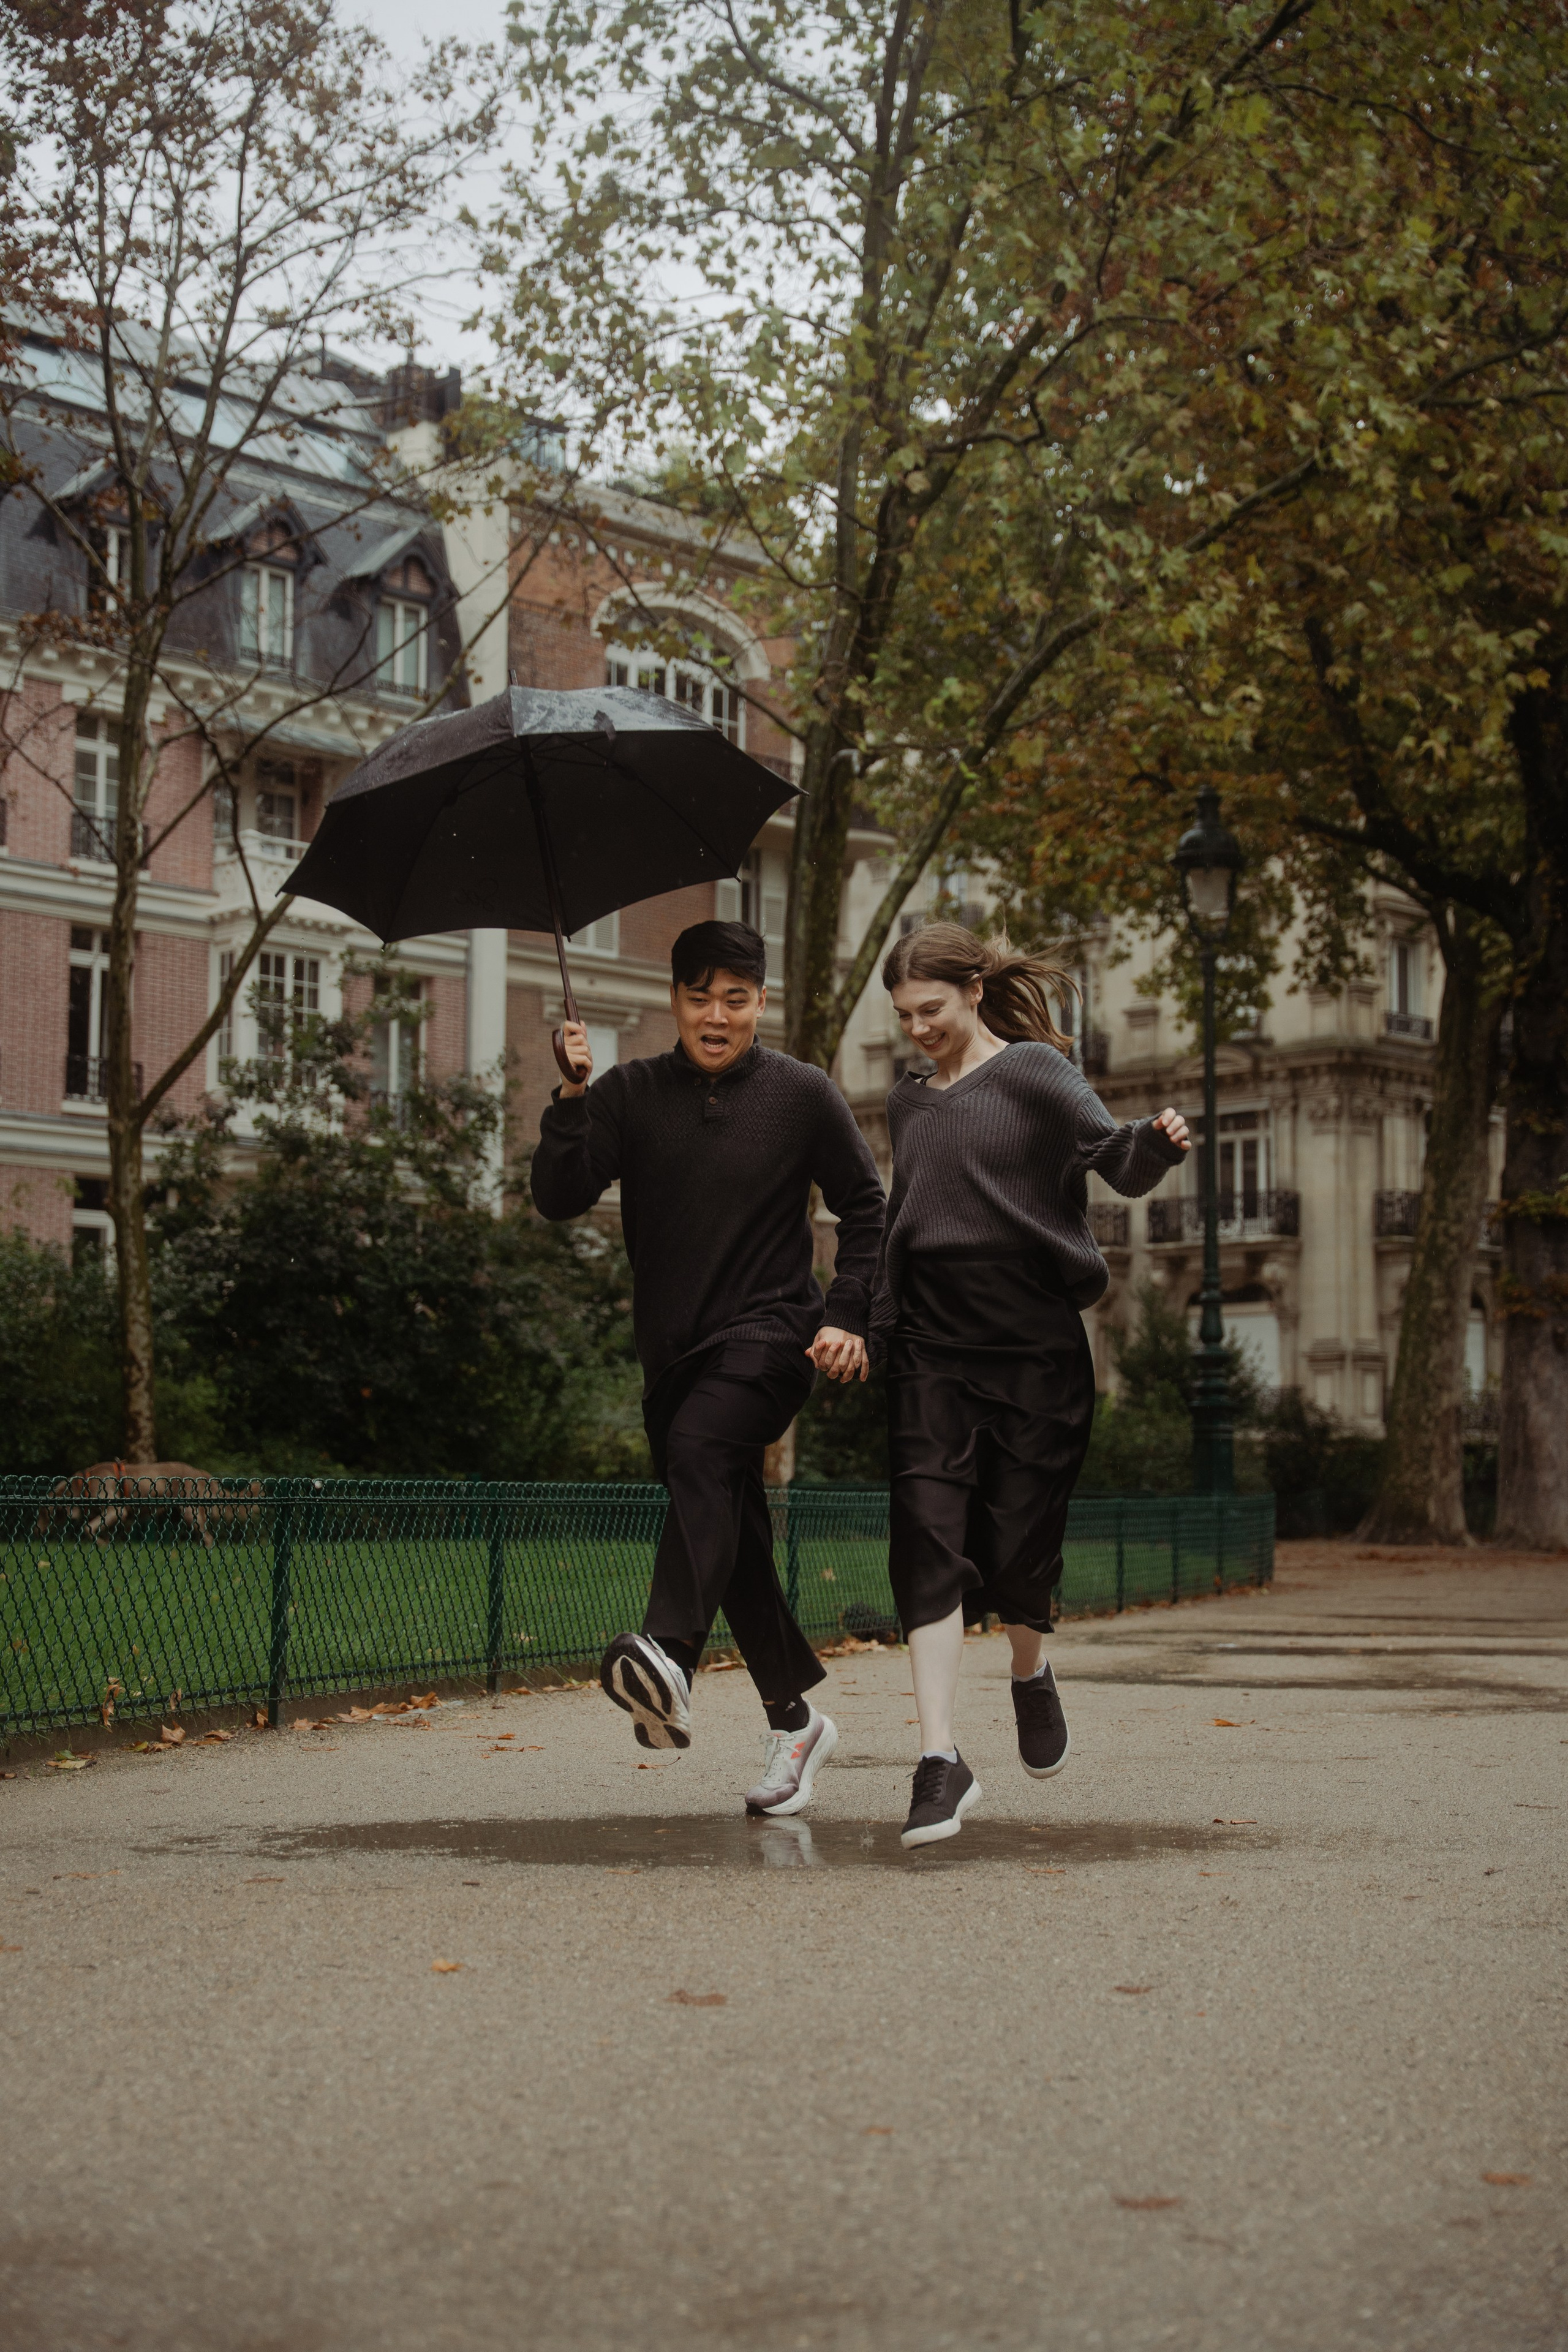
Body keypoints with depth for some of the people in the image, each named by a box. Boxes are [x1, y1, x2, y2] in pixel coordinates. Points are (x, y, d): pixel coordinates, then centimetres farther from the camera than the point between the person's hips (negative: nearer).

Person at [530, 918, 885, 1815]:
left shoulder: (803, 1094, 0)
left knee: (699, 1448, -32)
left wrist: (849, 1317, -2)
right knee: (735, 1539, 9)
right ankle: (797, 1719, 23)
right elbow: (559, 1198, -5)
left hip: (770, 1334, -4)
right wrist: (572, 1097, -19)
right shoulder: (630, 1093, 4)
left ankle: (671, 1659, -48)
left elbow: (866, 1208, 9)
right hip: (674, 1345, 4)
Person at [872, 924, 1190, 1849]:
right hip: (931, 1350, 4)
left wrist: (1160, 1142, -33)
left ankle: (1032, 1676, 34)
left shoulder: (1035, 1072, -1)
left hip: (1037, 1346, -4)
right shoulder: (908, 1104, 15)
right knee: (929, 1544, -9)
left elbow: (1119, 1159, -12)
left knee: (1020, 1543, 0)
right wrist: (875, 1321, 18)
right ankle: (942, 1762, -8)